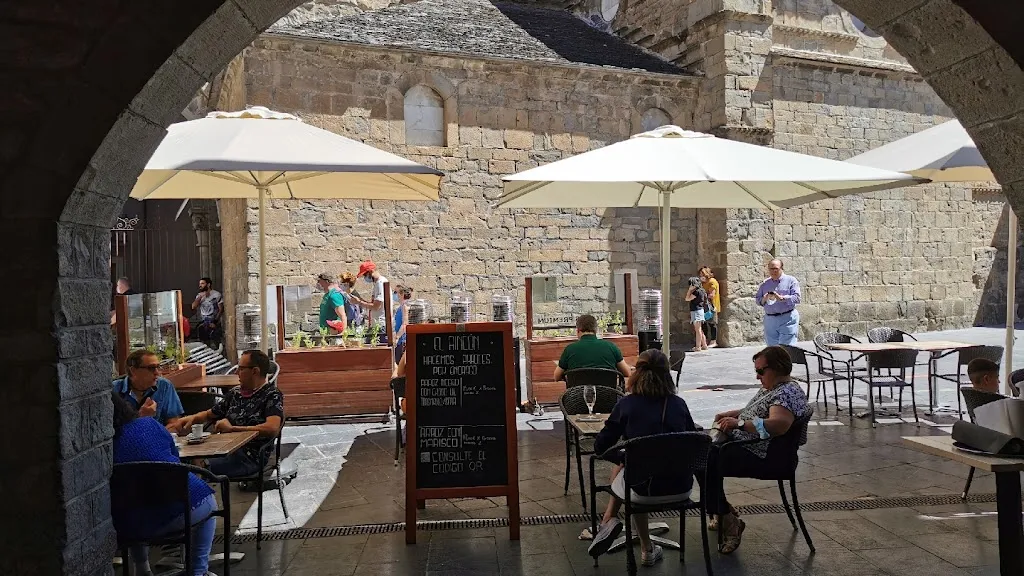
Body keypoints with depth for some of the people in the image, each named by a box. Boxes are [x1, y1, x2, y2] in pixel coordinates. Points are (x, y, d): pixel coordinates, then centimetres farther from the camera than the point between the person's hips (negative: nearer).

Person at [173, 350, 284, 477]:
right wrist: (192, 418, 9)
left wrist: (232, 428, -15)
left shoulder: (272, 395, -2)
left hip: (250, 457, -6)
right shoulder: (234, 393, 20)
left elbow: (272, 428, -19)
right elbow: (209, 414, 33)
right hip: (224, 450, 6)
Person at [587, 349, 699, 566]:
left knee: (621, 467, 28)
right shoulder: (679, 404, 1)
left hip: (644, 491, -2)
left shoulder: (626, 404, -6)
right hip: (681, 489, 2)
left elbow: (600, 447, -1)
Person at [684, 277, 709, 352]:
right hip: (699, 310, 10)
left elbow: (687, 299, -13)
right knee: (700, 330, 16)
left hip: (697, 311, -10)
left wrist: (689, 290, -8)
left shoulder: (697, 291, -17)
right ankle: (704, 345, 22)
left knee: (698, 330, -8)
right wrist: (690, 290, 11)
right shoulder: (700, 291, 12)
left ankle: (698, 347, -7)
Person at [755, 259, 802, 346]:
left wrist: (781, 298, -22)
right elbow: (757, 299, 14)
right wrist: (764, 300, -9)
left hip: (787, 319, -4)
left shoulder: (791, 280, 2)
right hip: (769, 319, 4)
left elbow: (797, 298, -8)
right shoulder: (765, 283, 14)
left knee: (787, 348, -9)